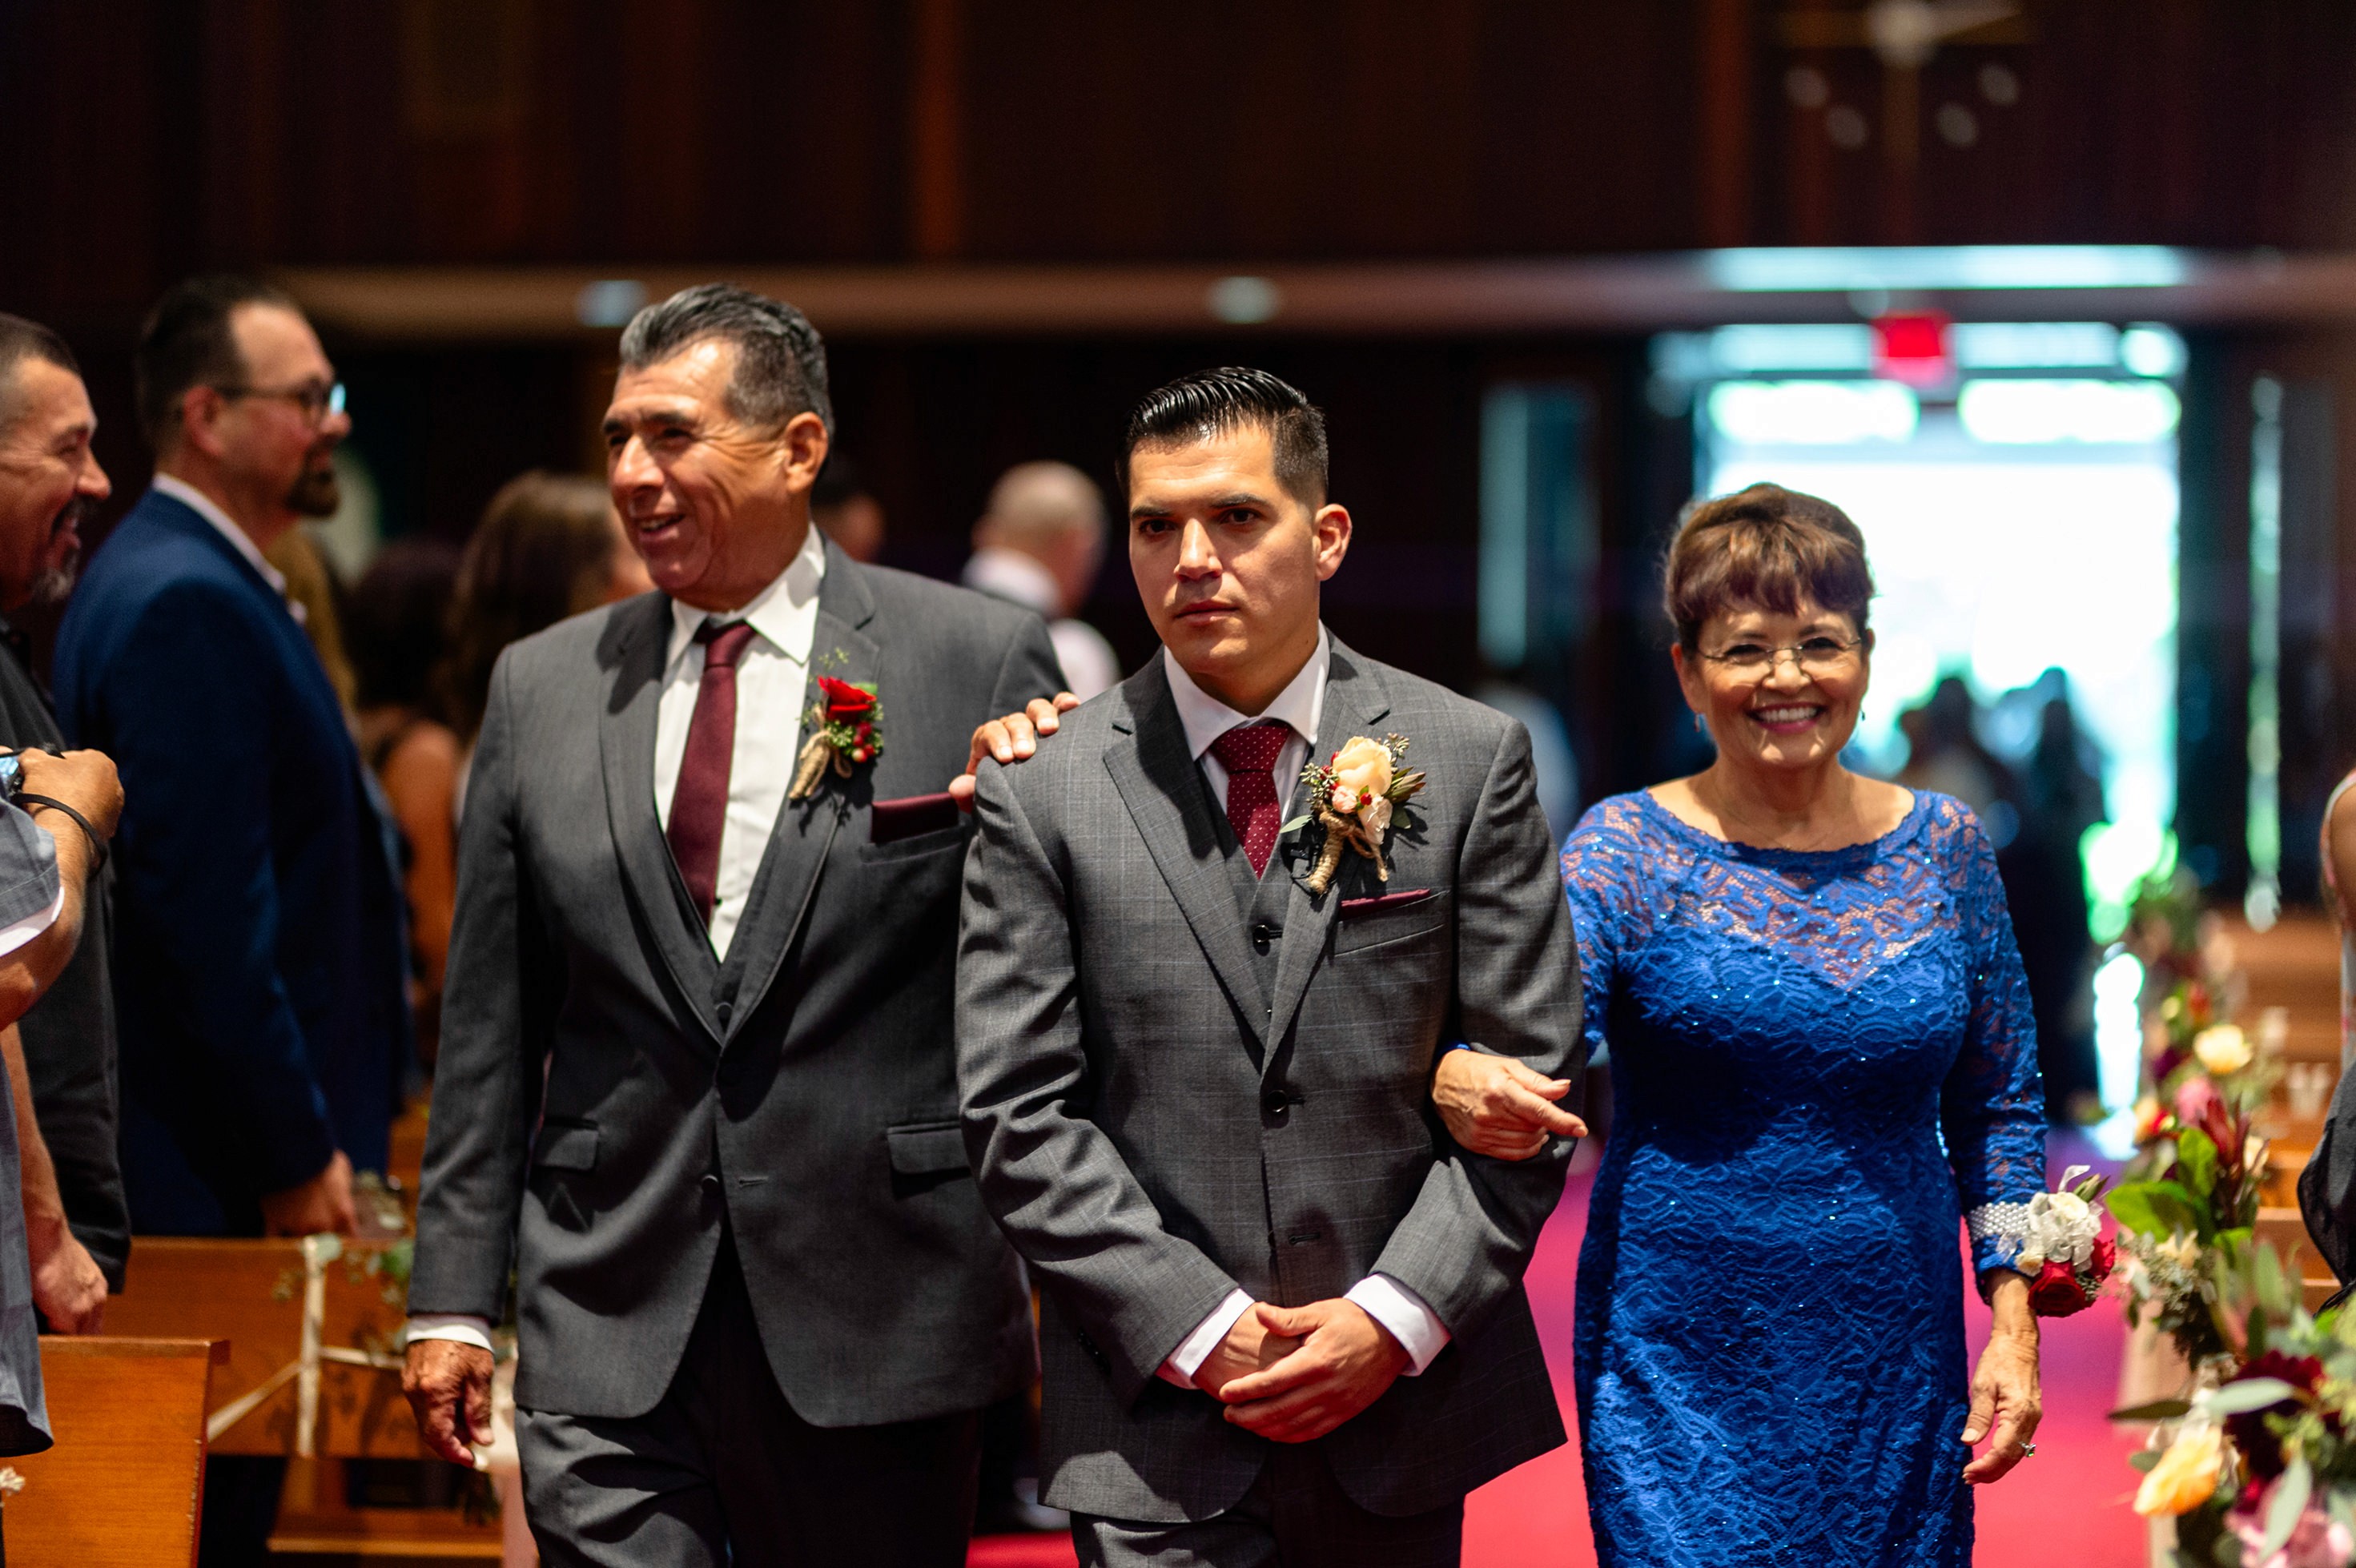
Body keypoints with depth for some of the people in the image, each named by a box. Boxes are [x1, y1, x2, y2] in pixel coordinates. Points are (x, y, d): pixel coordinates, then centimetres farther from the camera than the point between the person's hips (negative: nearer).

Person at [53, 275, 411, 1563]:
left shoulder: (185, 581, 17)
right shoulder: (186, 603, -16)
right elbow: (208, 907, -21)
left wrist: (313, 1130, 20)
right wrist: (297, 1155, -18)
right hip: (220, 1168, -10)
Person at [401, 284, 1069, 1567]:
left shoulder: (981, 665, -1)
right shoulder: (541, 688, 9)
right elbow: (489, 1026, 11)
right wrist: (454, 1299, 7)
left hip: (879, 1317, -2)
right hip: (607, 1332, 2)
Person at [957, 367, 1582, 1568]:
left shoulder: (1469, 761, 3)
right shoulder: (1042, 793, 0)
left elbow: (1533, 1074, 1)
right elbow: (1019, 1116, -3)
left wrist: (1397, 1317, -9)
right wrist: (1205, 1331, -11)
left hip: (1404, 1392, 1)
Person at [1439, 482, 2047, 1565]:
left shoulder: (1944, 849, 5)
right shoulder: (1627, 850, -3)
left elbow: (1998, 1109, 10)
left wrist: (2013, 1325, 2)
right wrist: (1464, 1087, -40)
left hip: (1897, 1381, 3)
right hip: (1679, 1379, -3)